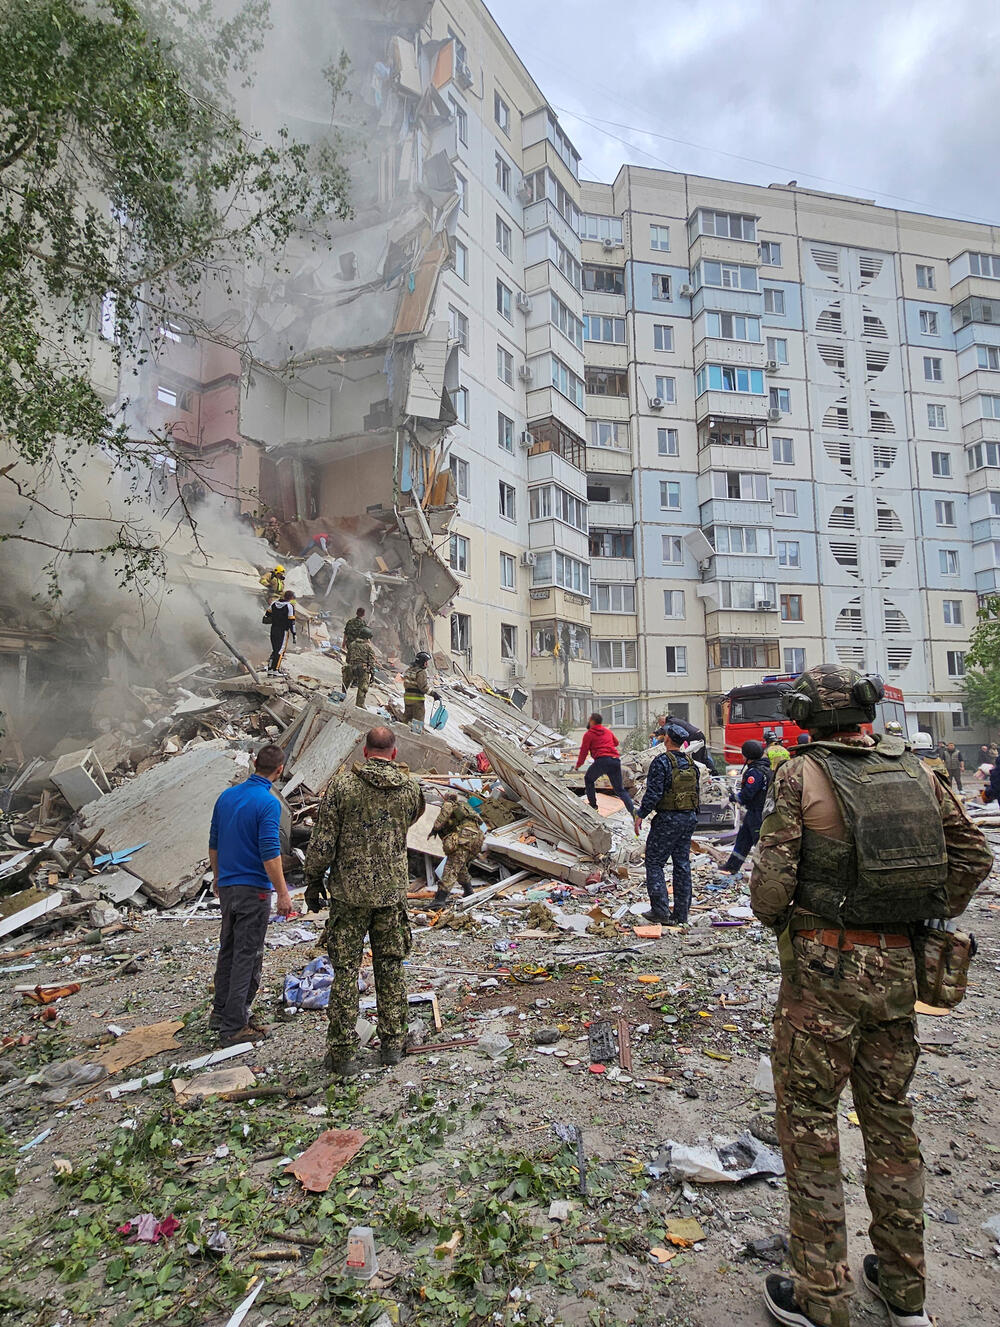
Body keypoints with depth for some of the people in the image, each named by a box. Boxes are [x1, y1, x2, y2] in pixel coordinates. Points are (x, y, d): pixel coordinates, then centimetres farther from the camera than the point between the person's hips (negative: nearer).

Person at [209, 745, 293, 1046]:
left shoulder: (226, 796, 6)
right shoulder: (268, 803, -18)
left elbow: (213, 843, 13)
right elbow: (270, 853, -21)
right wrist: (283, 894, -16)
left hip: (226, 885, 8)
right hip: (253, 889, -8)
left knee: (228, 950, 19)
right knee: (248, 956, 0)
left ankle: (220, 1012, 30)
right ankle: (234, 1026, 5)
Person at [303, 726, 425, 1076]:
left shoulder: (342, 784, -9)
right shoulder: (410, 787, -2)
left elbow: (323, 840, -8)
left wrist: (313, 881, 4)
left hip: (349, 892, -2)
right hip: (393, 891, 2)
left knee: (345, 971, 6)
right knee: (390, 968, 14)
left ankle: (343, 1054, 11)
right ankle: (392, 1044, 22)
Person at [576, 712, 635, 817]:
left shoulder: (588, 734, 5)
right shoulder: (608, 731, 21)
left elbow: (583, 751, 5)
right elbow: (616, 743, 36)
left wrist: (578, 765, 18)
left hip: (602, 760, -5)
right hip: (616, 760, 5)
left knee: (588, 779, 23)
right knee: (620, 790, 7)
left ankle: (593, 805, 19)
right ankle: (633, 810, -13)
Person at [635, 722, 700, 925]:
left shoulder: (662, 762, -14)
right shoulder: (691, 762, 9)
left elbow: (654, 793, -19)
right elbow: (696, 792, 14)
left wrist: (640, 814, -9)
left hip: (667, 819, -7)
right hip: (689, 818, 7)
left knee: (654, 862, 3)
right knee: (682, 864, 11)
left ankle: (660, 910, -1)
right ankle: (681, 913, 14)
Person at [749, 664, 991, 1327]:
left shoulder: (800, 776, -13)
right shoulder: (914, 769, 2)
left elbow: (772, 881, -16)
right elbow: (973, 856, 7)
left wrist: (775, 918, 5)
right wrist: (927, 919, 14)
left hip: (824, 969, -5)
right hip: (898, 967, 6)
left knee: (810, 1122, 9)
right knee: (891, 1116, 20)